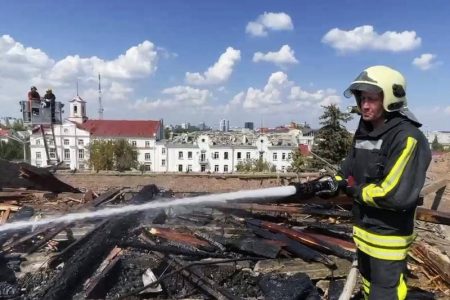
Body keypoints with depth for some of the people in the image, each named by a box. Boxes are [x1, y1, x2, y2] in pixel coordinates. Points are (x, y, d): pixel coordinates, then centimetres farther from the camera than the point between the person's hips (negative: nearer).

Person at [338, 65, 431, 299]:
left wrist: (356, 191, -16)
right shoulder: (364, 133, 5)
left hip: (389, 237, -8)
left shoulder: (406, 138, -22)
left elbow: (398, 195, -30)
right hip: (363, 231, 8)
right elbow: (348, 172, 11)